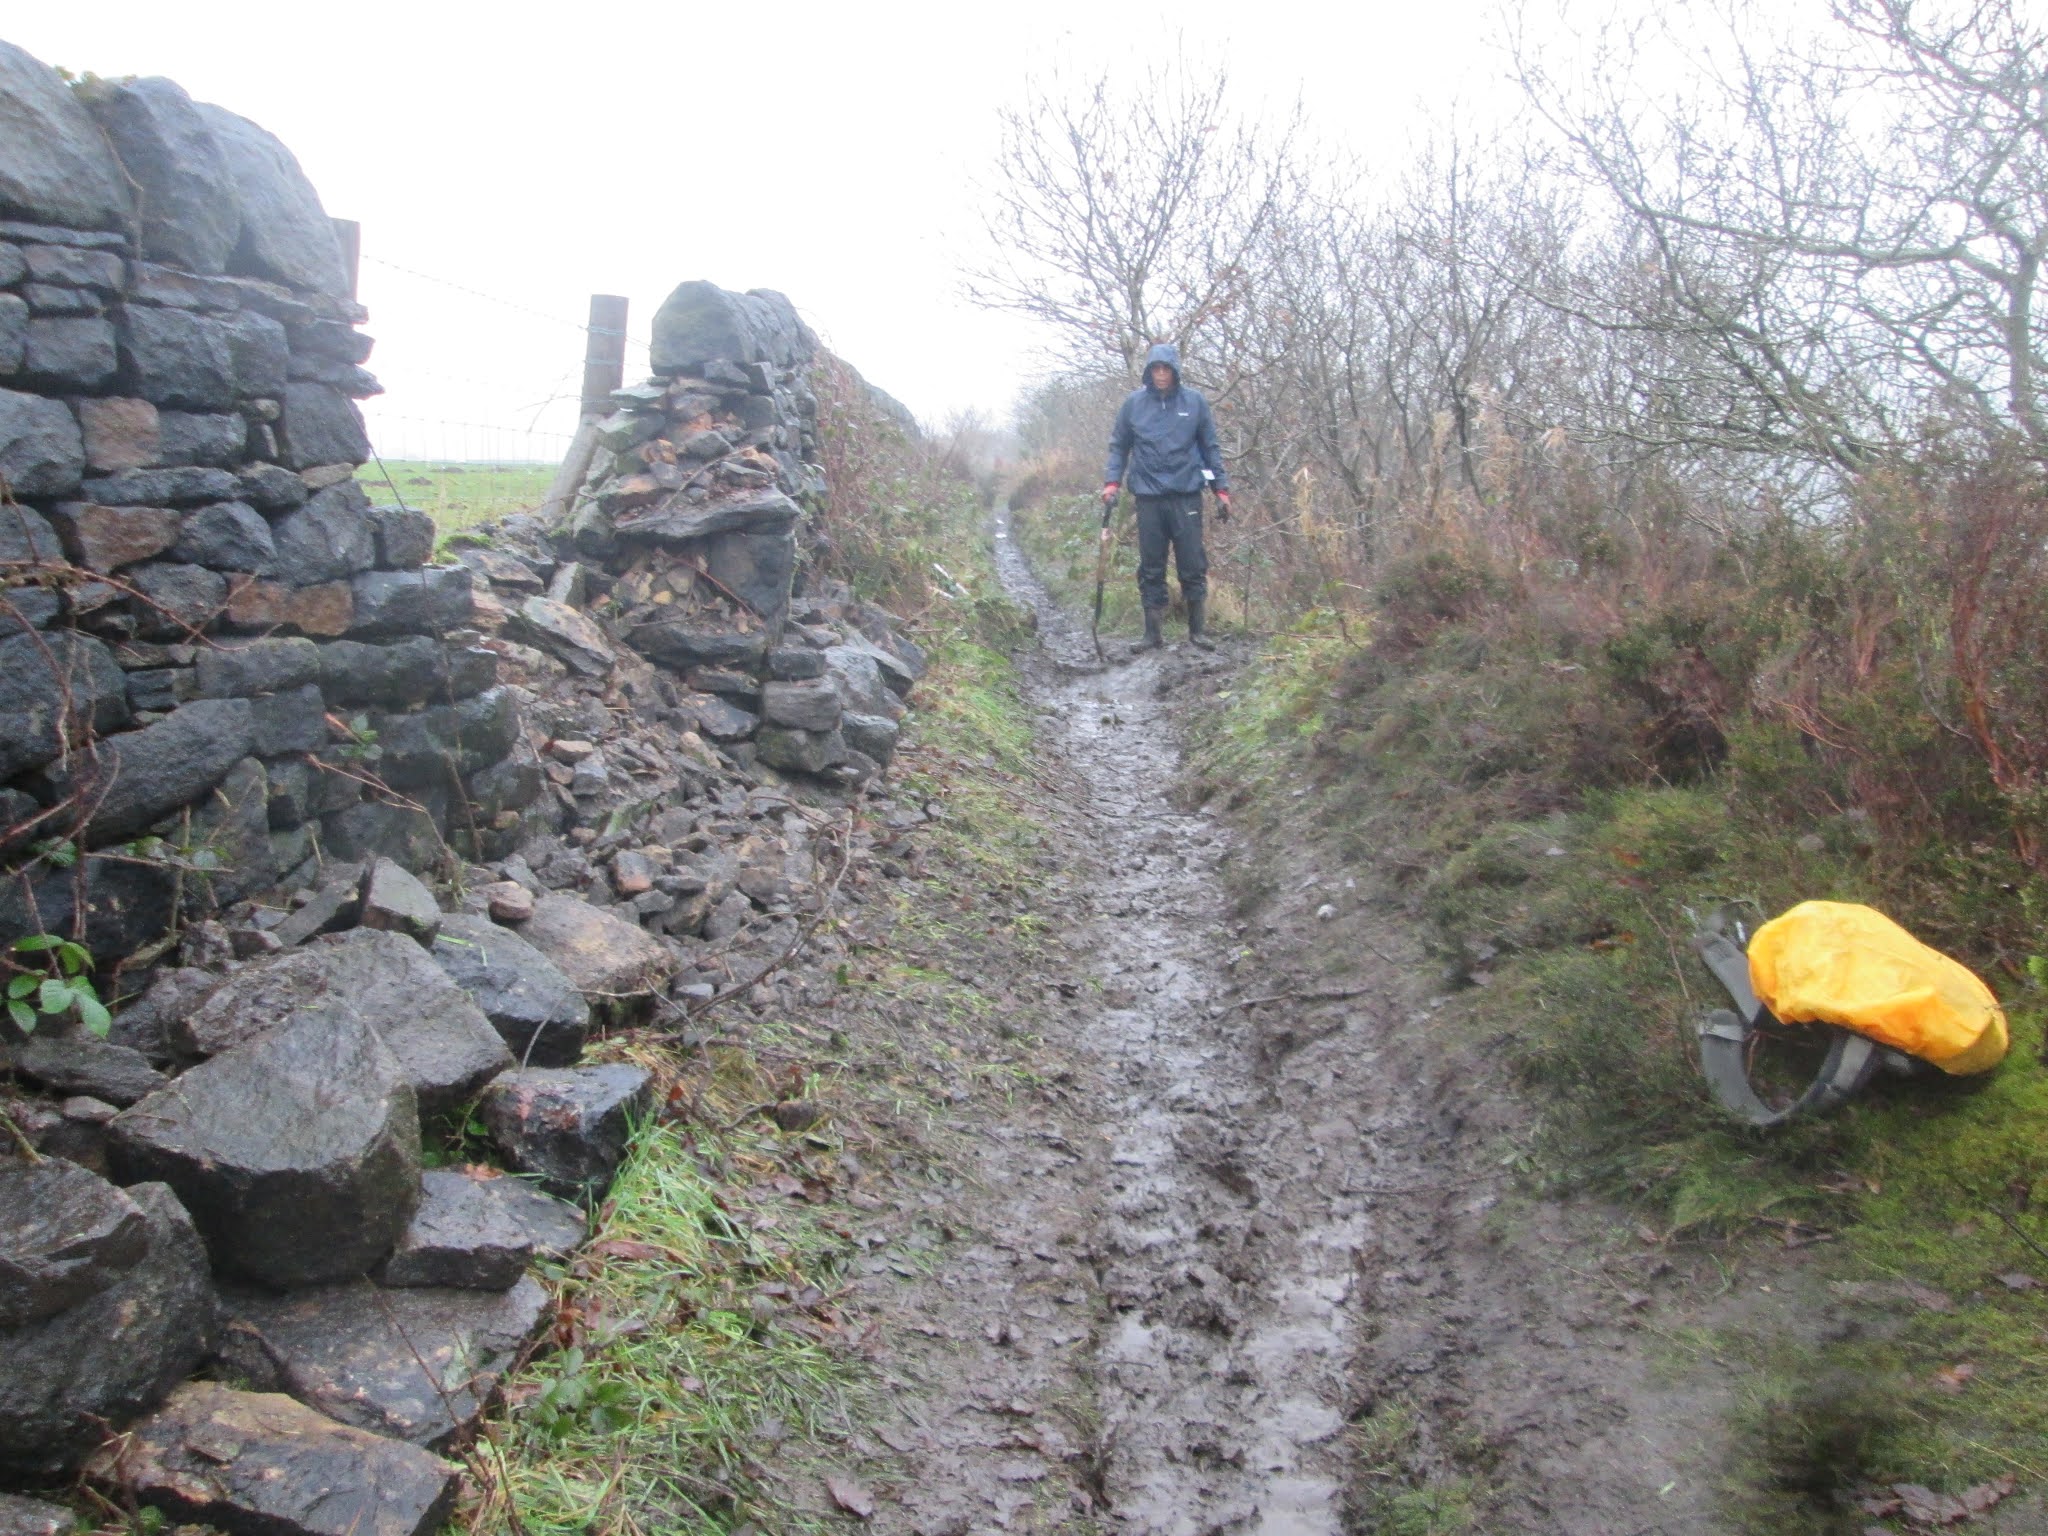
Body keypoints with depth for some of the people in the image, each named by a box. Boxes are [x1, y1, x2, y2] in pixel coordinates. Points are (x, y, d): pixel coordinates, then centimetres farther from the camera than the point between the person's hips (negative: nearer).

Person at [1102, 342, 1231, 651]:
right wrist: (1112, 481, -3)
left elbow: (1210, 448, 7)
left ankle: (1196, 629, 12)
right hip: (1149, 497, 1)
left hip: (1187, 495, -1)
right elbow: (1118, 446, 11)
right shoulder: (1134, 403, 3)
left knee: (1193, 566, 1)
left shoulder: (1194, 401, 2)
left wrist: (1221, 490, 4)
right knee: (1151, 569, 5)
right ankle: (1153, 634, 11)